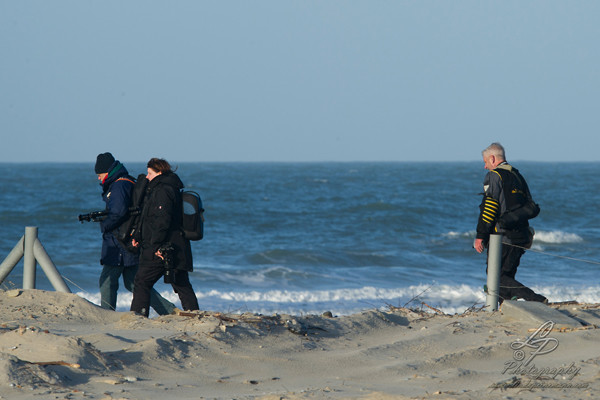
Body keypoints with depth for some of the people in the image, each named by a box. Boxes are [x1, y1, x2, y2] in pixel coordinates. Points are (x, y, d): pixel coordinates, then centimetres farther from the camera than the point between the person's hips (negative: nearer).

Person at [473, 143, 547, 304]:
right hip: (521, 237, 9)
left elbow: (488, 207, -14)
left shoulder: (493, 176, -7)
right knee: (507, 275, 14)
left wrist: (480, 236, -12)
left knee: (497, 278, -8)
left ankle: (535, 299, -20)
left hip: (503, 236, -9)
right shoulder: (518, 176, 19)